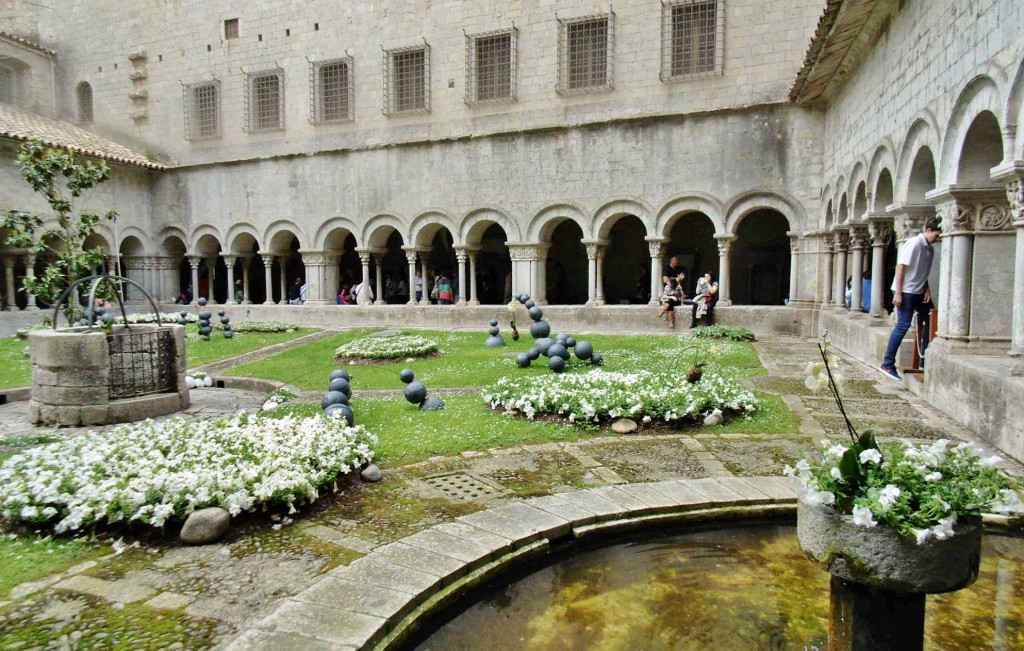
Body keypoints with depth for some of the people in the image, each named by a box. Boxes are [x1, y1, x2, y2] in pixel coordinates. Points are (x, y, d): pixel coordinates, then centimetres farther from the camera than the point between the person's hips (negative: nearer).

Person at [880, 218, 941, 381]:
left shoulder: (930, 248, 11)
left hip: (919, 292, 9)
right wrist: (898, 293, -20)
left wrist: (927, 289, 4)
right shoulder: (914, 243, -13)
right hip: (906, 291, -9)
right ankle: (887, 364, -7)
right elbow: (900, 267, -17)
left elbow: (924, 273, 19)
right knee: (903, 325, -10)